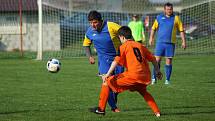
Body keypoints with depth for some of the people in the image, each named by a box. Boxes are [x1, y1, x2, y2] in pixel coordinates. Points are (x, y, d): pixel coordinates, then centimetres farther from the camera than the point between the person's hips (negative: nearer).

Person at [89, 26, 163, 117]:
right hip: (146, 77, 6)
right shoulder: (140, 45, 21)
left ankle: (101, 109, 2)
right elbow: (153, 59, 23)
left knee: (107, 81, 5)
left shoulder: (124, 46, 5)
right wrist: (158, 71, 33)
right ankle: (157, 112, 26)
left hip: (133, 75, -6)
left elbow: (116, 61, -8)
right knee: (143, 91, 37)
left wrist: (108, 74, -10)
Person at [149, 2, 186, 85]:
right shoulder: (159, 17, 7)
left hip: (170, 43, -1)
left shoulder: (176, 18, 4)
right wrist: (151, 38, 7)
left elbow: (181, 30, 5)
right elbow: (153, 28, 16)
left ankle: (167, 80, 8)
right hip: (160, 42, 1)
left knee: (169, 62, 0)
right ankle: (154, 78, 4)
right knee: (157, 60, -3)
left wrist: (183, 41, 0)